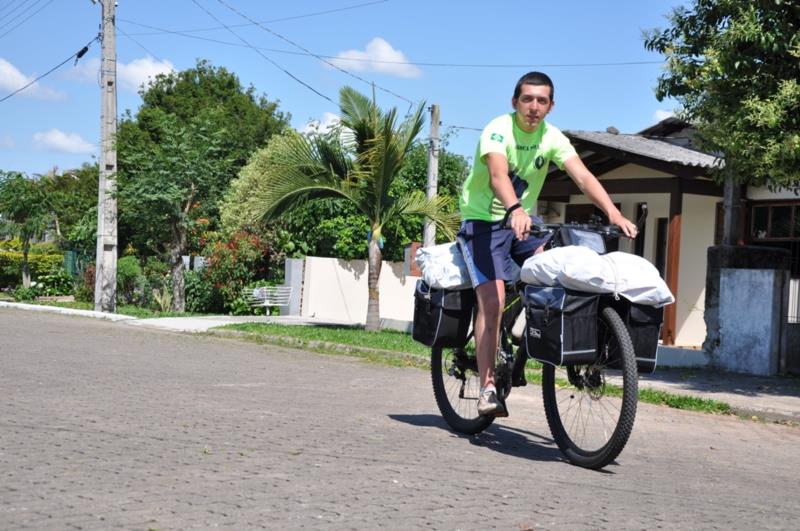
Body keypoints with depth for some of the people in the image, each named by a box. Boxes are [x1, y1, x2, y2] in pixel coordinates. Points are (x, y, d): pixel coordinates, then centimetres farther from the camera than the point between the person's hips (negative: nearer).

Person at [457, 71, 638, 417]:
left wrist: (613, 213, -33)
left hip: (522, 220, 5)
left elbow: (582, 176, -17)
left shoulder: (552, 138, -4)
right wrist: (514, 210, -58)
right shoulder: (498, 130, -19)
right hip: (483, 220, -5)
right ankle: (487, 389, -17)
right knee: (493, 300, -18)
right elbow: (498, 175, -38)